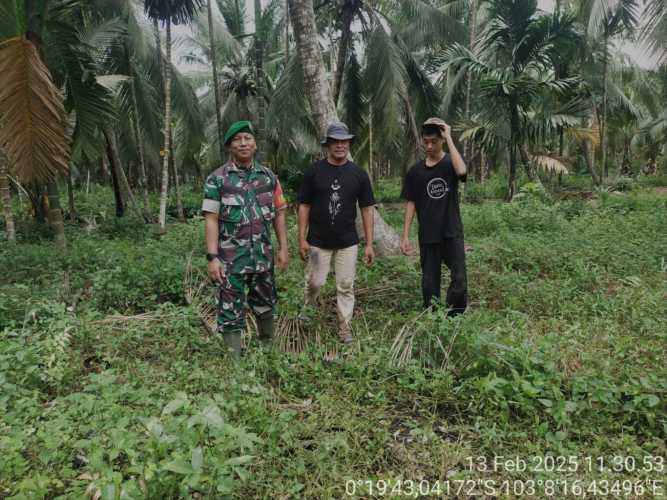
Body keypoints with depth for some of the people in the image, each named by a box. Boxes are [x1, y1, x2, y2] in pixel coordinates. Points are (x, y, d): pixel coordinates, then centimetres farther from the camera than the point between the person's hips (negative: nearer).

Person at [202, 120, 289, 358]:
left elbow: (279, 214, 8)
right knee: (231, 313, 3)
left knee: (265, 306, 18)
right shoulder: (217, 179, -5)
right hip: (231, 259, -3)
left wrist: (283, 248, 3)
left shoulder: (269, 176, 6)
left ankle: (268, 347, 39)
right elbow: (211, 220, -8)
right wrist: (213, 258, -15)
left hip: (263, 256, 4)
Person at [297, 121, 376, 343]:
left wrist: (369, 244, -1)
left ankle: (345, 326, 19)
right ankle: (308, 306, 34)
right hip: (318, 241, -1)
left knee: (346, 286, 5)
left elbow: (367, 209, 3)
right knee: (315, 282, 3)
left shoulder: (358, 174, 1)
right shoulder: (313, 171, -2)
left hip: (347, 242, 1)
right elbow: (304, 206, 1)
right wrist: (302, 238, -4)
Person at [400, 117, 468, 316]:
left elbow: (461, 171, -26)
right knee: (429, 284, 6)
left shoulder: (451, 162, -1)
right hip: (428, 236, 2)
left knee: (459, 280, -11)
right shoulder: (416, 170, 4)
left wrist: (449, 138, -19)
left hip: (452, 233, -2)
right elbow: (411, 203, 4)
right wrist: (405, 236, -1)